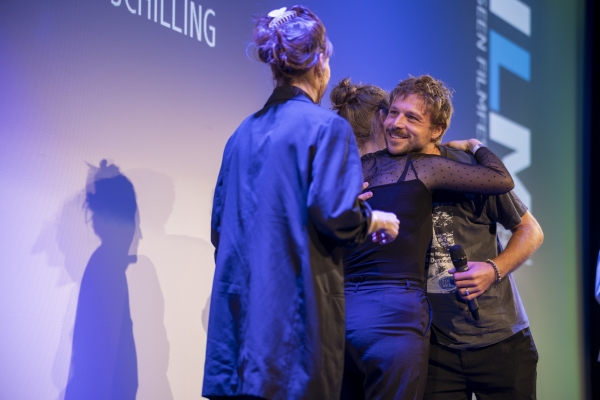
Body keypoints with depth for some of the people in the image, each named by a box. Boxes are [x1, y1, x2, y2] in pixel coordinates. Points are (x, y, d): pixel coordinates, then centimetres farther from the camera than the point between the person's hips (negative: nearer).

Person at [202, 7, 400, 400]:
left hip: (238, 300, 6)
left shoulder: (245, 131, 13)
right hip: (294, 304, -6)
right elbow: (335, 215, -15)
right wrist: (377, 220, 4)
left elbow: (219, 225, 15)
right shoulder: (327, 126, -6)